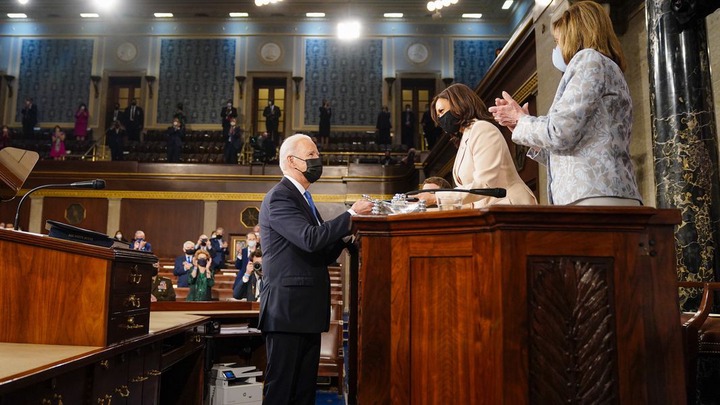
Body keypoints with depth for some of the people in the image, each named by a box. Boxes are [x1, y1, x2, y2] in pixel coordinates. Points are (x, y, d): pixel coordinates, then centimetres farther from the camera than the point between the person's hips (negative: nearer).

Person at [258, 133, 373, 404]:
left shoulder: (302, 198, 19)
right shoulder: (279, 197, -10)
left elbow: (323, 256, 17)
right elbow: (310, 239, -25)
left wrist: (345, 235, 1)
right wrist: (351, 215, -17)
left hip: (307, 311, 9)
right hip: (287, 310, -9)